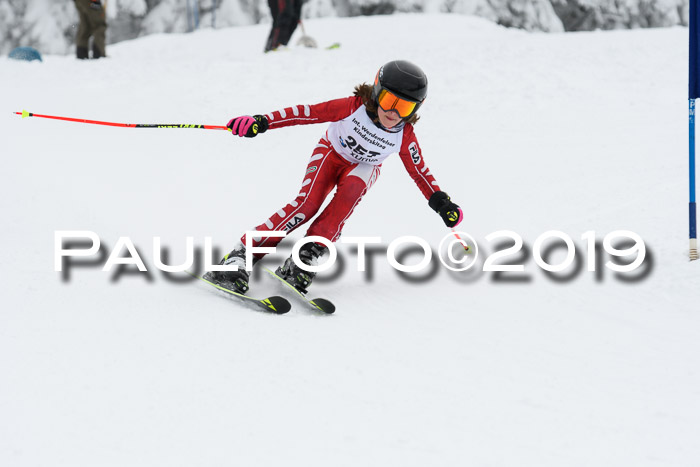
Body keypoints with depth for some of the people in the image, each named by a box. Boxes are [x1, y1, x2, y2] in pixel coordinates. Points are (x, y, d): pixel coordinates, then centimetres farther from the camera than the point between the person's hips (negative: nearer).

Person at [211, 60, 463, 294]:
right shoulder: (355, 107, -31)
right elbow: (308, 113, -30)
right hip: (331, 153, -2)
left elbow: (419, 170, -6)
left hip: (363, 166, 2)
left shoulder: (404, 136, -23)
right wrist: (262, 122, -36)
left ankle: (307, 256, -35)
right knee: (308, 202, -28)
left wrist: (440, 202, -16)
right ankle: (239, 257, -31)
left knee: (350, 190, -35)